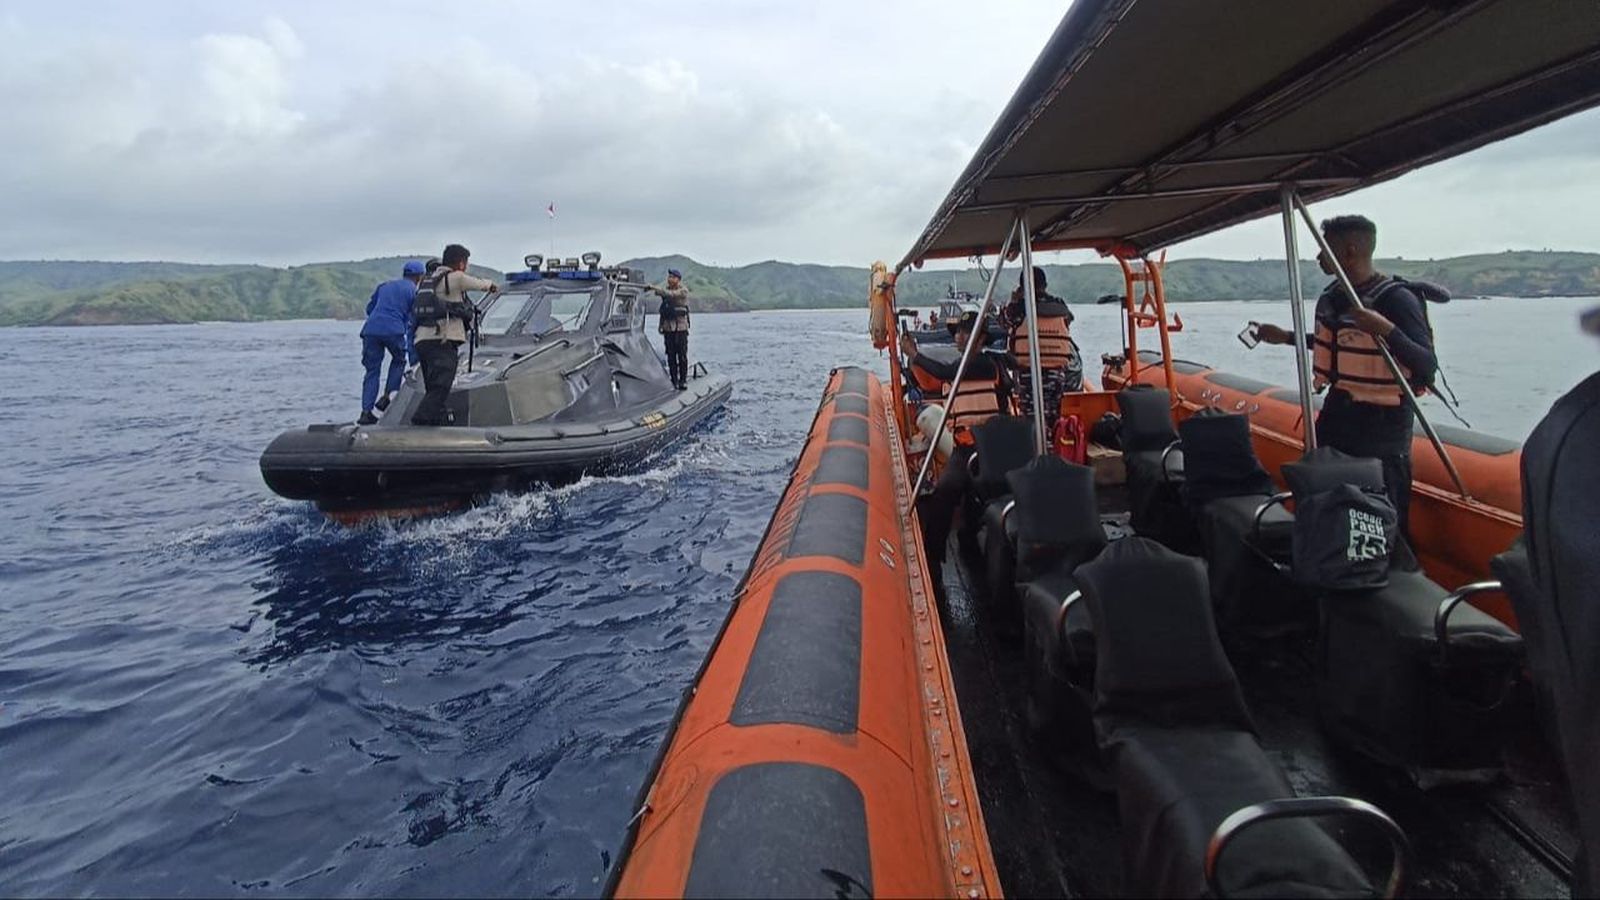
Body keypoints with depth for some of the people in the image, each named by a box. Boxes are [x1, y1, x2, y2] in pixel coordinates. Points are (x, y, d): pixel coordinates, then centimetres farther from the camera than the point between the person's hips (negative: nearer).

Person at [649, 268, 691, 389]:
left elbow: (670, 294, -25)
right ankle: (674, 381, 9)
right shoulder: (667, 290, 13)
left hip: (680, 328, -5)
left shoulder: (683, 291, -6)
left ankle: (683, 380, 3)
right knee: (671, 356, 3)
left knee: (682, 355, -4)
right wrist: (661, 325, 13)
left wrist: (654, 287, -29)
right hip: (668, 328, 5)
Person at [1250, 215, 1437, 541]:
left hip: (1381, 429, -8)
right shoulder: (1332, 297, 6)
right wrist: (1286, 337, 27)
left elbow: (1428, 368, -24)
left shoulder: (1397, 299, -17)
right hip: (1336, 417, 8)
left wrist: (1387, 330, -37)